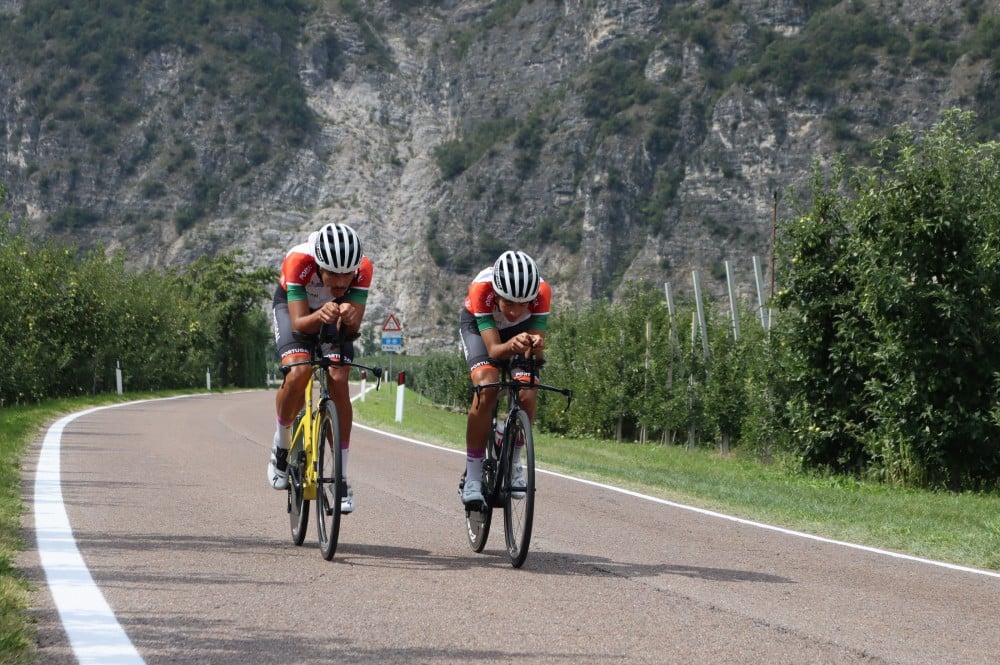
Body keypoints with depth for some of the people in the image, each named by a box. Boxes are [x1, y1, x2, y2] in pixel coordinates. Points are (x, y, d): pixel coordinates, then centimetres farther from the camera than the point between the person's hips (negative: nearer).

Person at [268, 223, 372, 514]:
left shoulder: (363, 269, -33)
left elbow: (352, 327, -34)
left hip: (335, 309, 2)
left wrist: (349, 318, -57)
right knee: (298, 373, -27)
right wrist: (320, 316, -59)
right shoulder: (298, 261, -39)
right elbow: (299, 323, -38)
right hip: (293, 306, -2)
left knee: (338, 382, -17)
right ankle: (281, 444, 1)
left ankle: (341, 478, -9)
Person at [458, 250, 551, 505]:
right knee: (487, 388, -27)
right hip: (478, 325, -2)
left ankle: (513, 462, 8)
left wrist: (536, 348, -57)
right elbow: (493, 349, -41)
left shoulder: (541, 292, -35)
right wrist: (511, 346, -62)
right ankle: (473, 475, -18)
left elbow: (536, 354, -34)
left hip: (521, 330, 2)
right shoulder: (481, 289, -40)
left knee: (527, 396, -19)